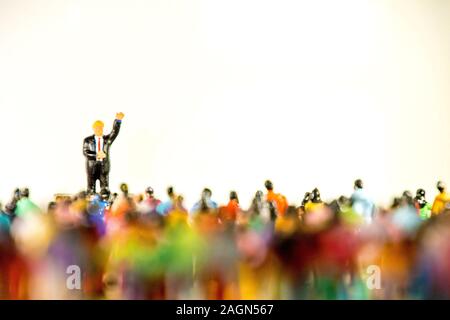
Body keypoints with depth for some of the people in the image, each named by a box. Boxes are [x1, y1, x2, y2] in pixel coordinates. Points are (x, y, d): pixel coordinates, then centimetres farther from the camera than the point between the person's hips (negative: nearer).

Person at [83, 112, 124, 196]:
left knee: (105, 189, -4)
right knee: (91, 189, 3)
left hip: (104, 166, 1)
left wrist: (118, 120, -27)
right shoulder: (88, 140, 4)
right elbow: (85, 152, -8)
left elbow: (115, 132, -9)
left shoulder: (107, 139, 8)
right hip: (92, 166, -1)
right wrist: (96, 156, -24)